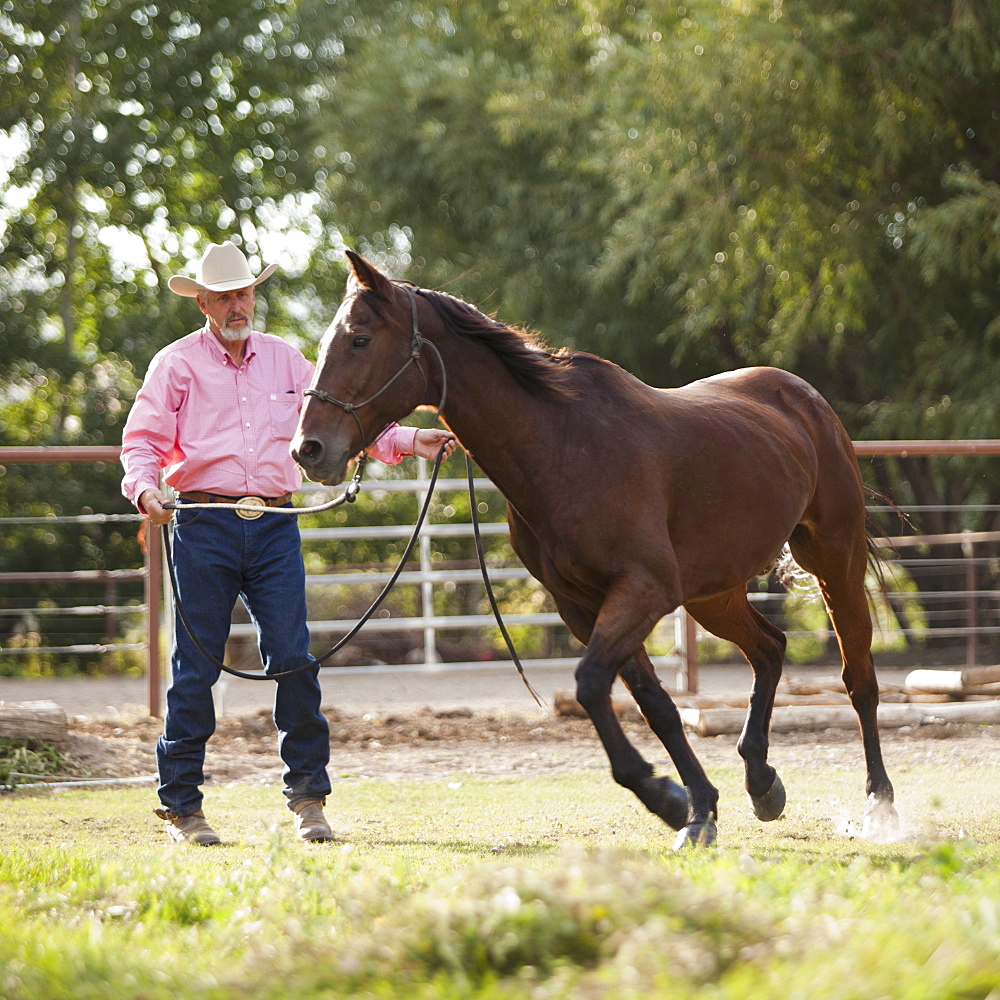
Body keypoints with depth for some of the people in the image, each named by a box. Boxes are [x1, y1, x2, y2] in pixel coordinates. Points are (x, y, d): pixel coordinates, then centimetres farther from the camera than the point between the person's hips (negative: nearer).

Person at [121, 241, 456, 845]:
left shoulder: (286, 360, 14)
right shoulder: (177, 364, 4)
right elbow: (143, 441, 0)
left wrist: (407, 442, 1)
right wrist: (146, 488, -20)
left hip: (275, 527, 3)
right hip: (205, 527, -2)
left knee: (294, 658, -5)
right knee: (196, 668, 0)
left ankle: (308, 795, 5)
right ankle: (181, 805, 8)